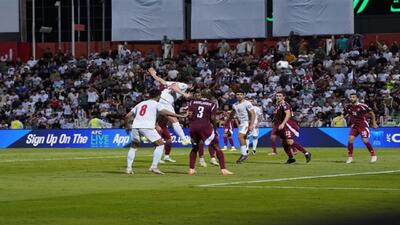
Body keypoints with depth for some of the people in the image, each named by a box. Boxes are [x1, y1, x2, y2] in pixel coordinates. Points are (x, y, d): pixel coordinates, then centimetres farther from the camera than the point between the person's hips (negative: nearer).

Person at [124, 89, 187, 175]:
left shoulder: (140, 104, 27)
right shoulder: (156, 104, 12)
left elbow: (127, 116, 24)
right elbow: (165, 112, -7)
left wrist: (127, 127, 39)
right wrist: (180, 116, -5)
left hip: (135, 126, 5)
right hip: (147, 127, -5)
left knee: (133, 146, 24)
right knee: (160, 145, 8)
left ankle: (129, 168, 15)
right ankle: (154, 167, -2)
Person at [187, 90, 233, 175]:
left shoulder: (193, 102, 13)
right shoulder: (212, 104, 5)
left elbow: (190, 116, 5)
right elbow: (212, 118, -2)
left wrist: (191, 127, 13)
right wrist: (215, 129, 7)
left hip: (193, 126, 4)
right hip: (205, 126, -3)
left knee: (195, 147, 25)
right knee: (217, 147, 6)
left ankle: (191, 169, 18)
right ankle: (223, 169, -3)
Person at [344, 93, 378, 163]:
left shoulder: (362, 106, -16)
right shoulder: (348, 107, 0)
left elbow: (371, 113, -5)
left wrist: (374, 123, -3)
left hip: (363, 125, -5)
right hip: (354, 125, 5)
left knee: (365, 141, -11)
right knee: (350, 139, -12)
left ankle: (374, 155, 7)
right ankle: (350, 157, -2)